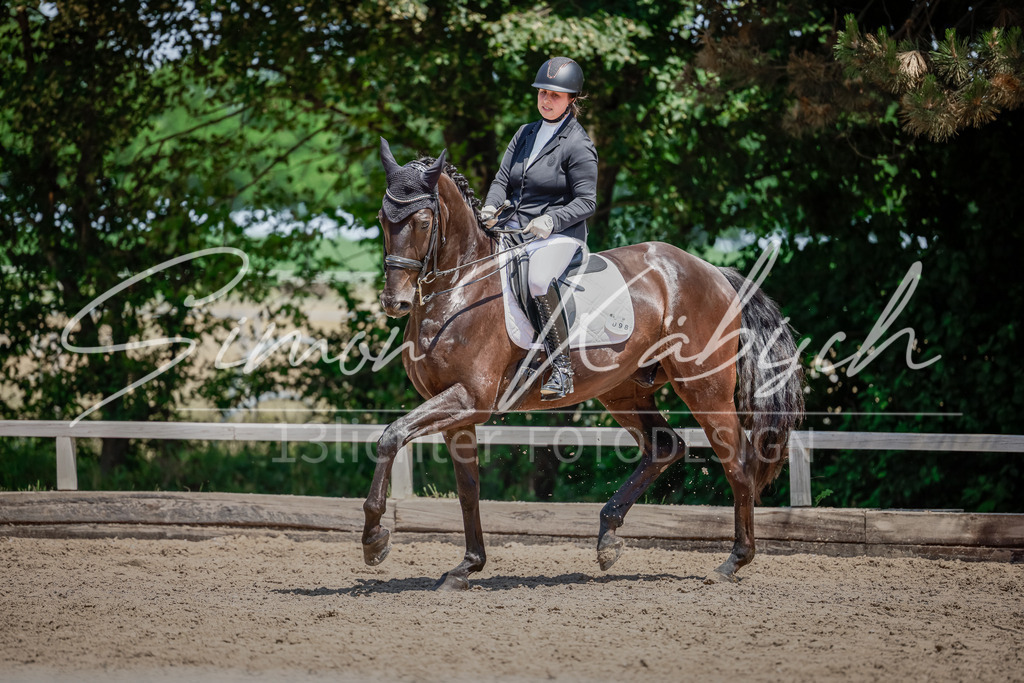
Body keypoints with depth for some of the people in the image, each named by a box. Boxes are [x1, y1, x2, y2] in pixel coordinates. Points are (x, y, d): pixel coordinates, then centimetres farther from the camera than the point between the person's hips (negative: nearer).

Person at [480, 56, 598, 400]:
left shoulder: (578, 145, -7)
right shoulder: (525, 134, 14)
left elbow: (586, 201, -10)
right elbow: (502, 179, 14)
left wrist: (551, 220, -26)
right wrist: (491, 207, -8)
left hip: (559, 233, -8)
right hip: (517, 228, 8)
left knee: (539, 279, -35)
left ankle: (562, 367, -31)